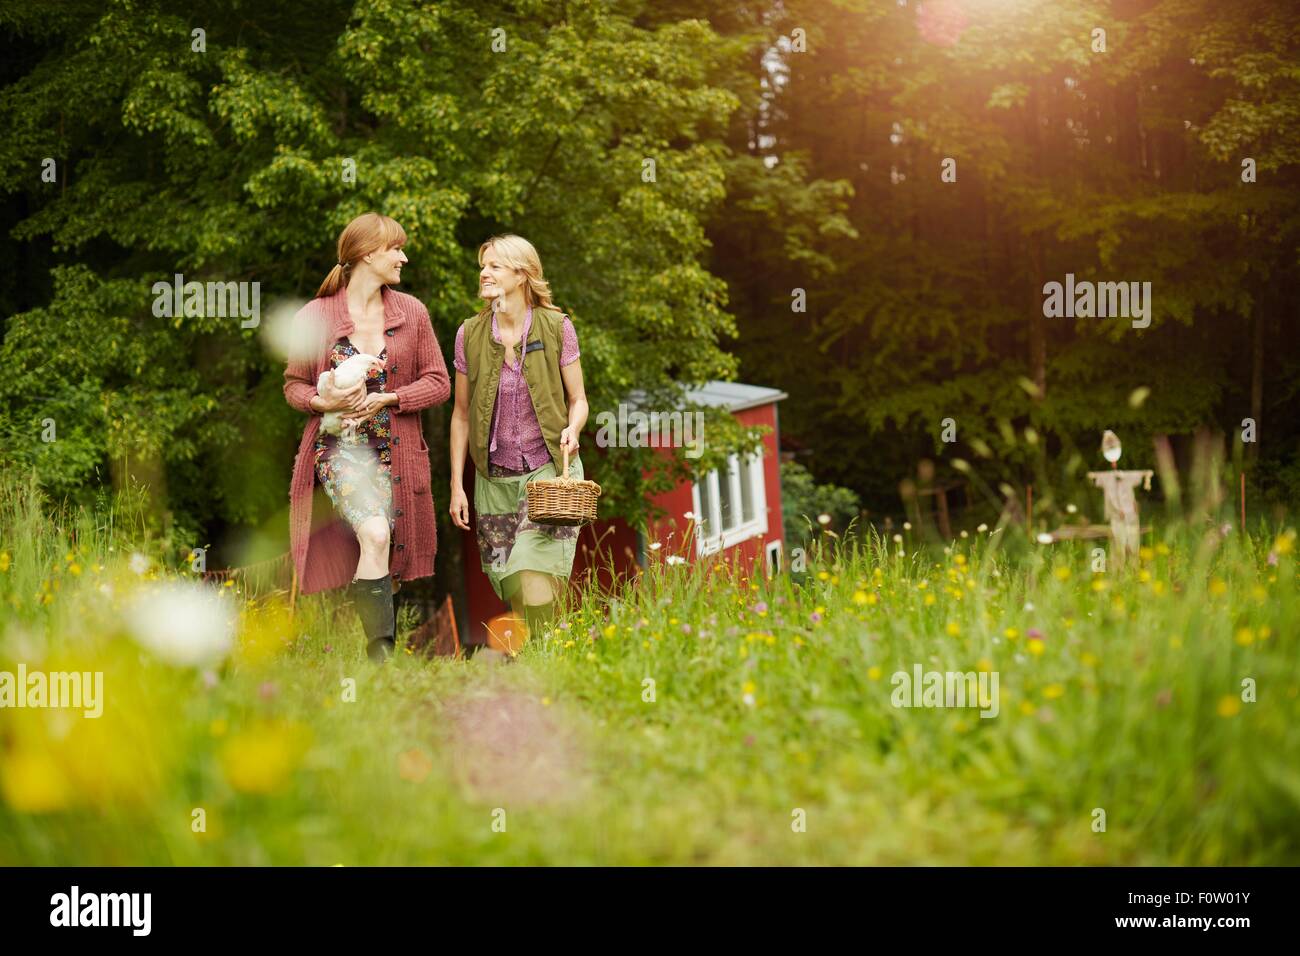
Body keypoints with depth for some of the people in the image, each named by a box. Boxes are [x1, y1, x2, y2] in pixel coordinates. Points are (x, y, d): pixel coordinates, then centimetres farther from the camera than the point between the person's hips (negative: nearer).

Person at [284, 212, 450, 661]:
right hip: (339, 448, -3)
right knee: (375, 534, -25)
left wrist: (387, 399, -10)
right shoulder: (315, 316, -1)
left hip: (394, 454, 3)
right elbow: (294, 383, 8)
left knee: (383, 556, 1)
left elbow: (438, 383, 5)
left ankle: (380, 648, 13)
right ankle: (381, 650, -25)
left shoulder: (411, 312, 5)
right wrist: (321, 401, -14)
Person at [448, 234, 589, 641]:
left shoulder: (557, 327, -3)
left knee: (536, 578, -17)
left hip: (548, 470, -3)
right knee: (511, 590, 3)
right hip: (494, 479, 3)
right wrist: (456, 485, 7)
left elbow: (578, 400, 5)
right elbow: (462, 414, 10)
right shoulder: (470, 334, 3)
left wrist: (572, 429, -18)